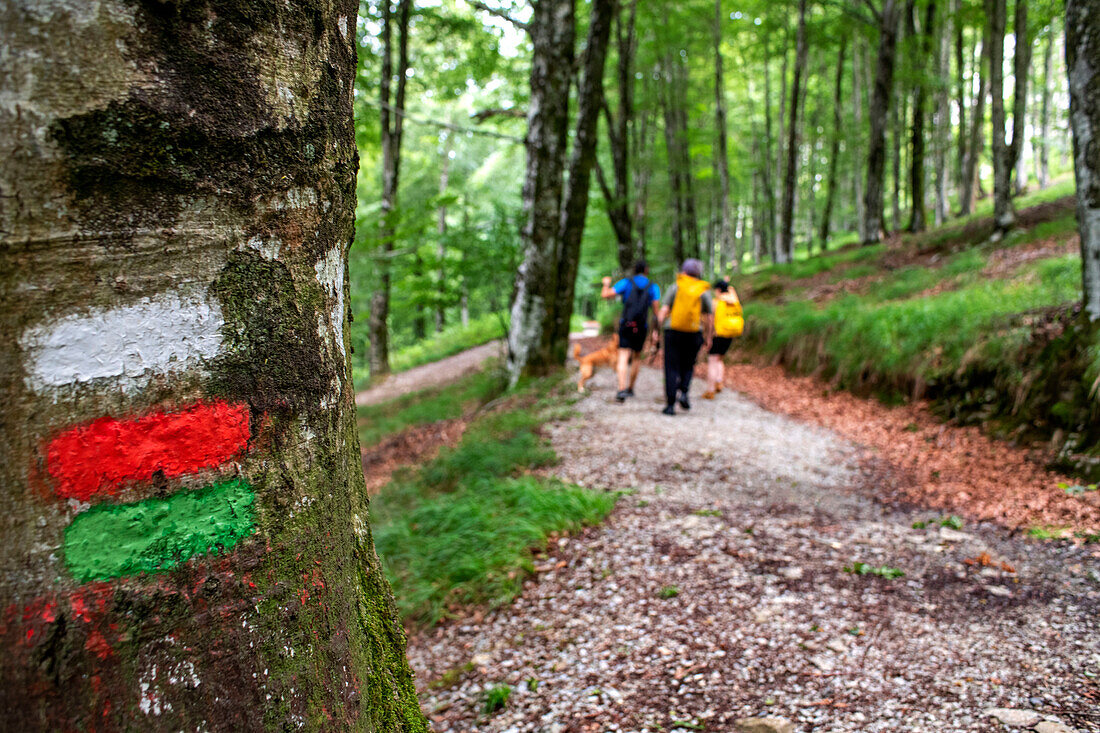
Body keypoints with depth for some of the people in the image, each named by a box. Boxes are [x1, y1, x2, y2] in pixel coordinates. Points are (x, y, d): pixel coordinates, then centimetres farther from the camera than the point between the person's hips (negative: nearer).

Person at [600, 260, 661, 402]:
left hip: (626, 325, -1)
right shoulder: (653, 287, 3)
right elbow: (656, 309, -5)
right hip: (642, 328, 1)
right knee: (637, 357, 21)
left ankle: (622, 389, -27)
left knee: (623, 358, -9)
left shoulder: (626, 282, 1)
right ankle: (630, 388, 29)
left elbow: (605, 295, -5)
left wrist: (606, 284, 16)